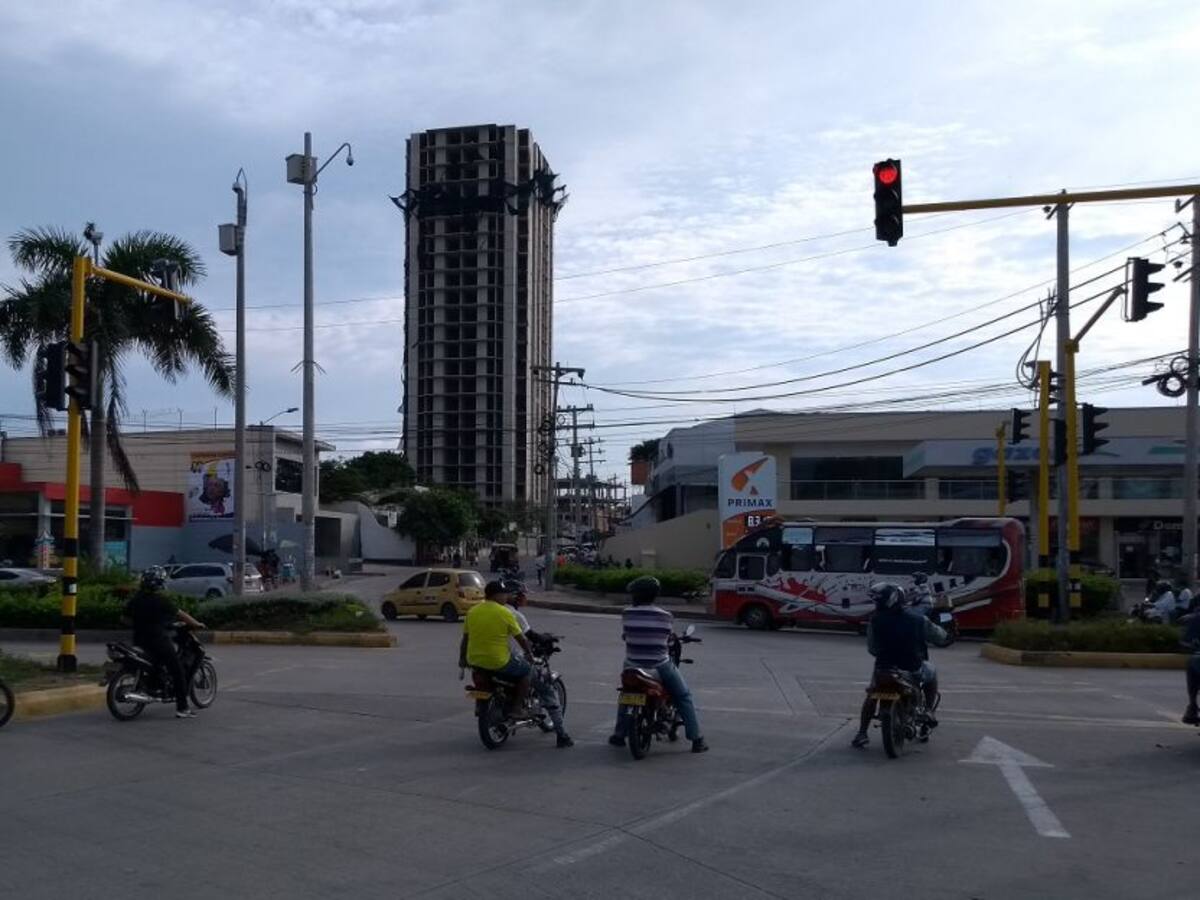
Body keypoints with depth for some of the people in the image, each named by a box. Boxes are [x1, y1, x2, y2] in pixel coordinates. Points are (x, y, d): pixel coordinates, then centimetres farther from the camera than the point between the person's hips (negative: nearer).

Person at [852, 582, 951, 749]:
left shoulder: (875, 621, -9)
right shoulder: (917, 619, -9)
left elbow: (872, 649, 1)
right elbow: (941, 638, 3)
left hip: (884, 669, 1)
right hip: (913, 669, -1)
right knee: (931, 673, 33)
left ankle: (861, 733, 18)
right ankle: (929, 709, 19)